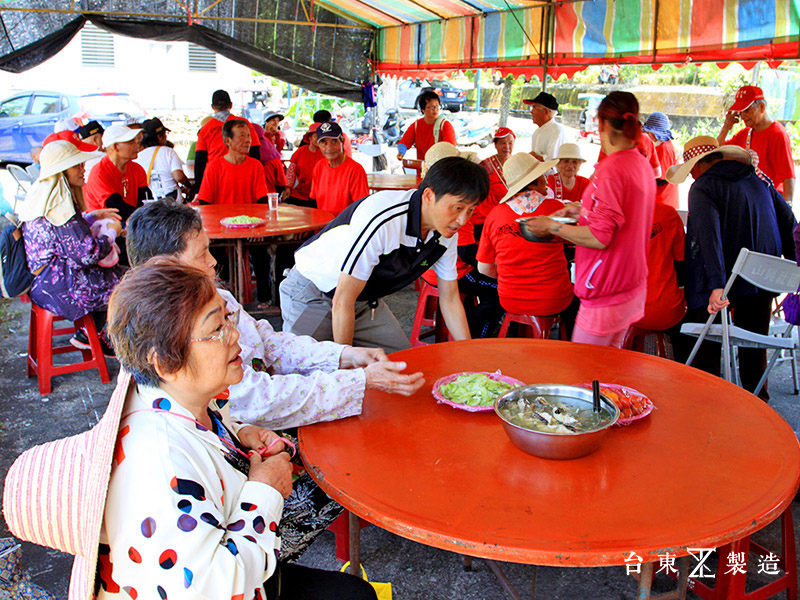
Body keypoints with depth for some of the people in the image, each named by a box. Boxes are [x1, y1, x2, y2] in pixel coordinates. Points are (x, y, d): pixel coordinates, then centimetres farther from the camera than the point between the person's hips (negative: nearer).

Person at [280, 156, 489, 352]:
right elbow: (342, 301, -29)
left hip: (366, 300, 7)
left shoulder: (447, 232, -11)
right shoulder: (382, 220, -36)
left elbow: (449, 298, 1)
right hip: (311, 294, -7)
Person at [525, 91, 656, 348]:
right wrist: (582, 209, 22)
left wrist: (551, 226, -14)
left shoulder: (610, 169, -22)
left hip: (607, 293, -9)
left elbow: (600, 237, -25)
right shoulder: (643, 165, 8)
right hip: (634, 287, 10)